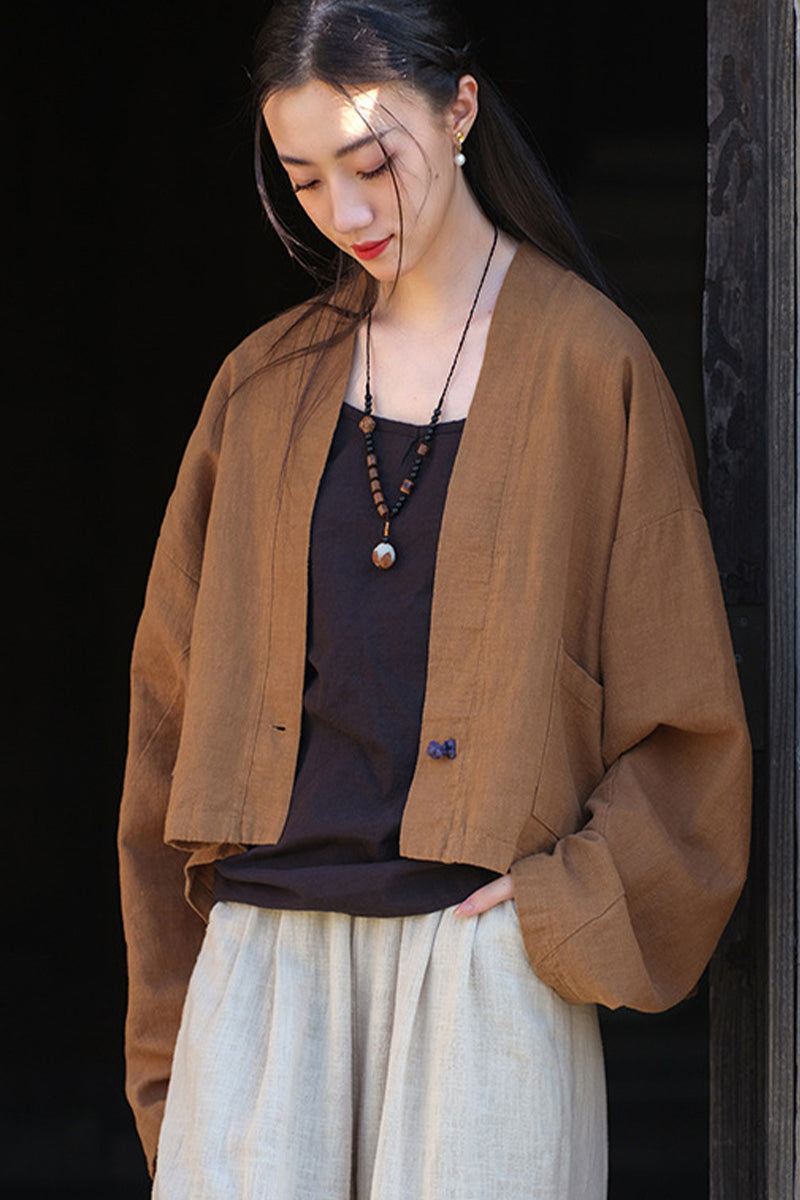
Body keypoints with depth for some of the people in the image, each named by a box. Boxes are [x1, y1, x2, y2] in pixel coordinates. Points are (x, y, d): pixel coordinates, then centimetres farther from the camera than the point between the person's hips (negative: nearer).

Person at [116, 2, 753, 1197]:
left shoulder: (590, 363, 3)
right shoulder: (264, 382, 13)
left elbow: (684, 708, 3)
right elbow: (178, 695, 16)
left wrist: (570, 902, -9)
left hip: (483, 951, -3)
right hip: (269, 947, 3)